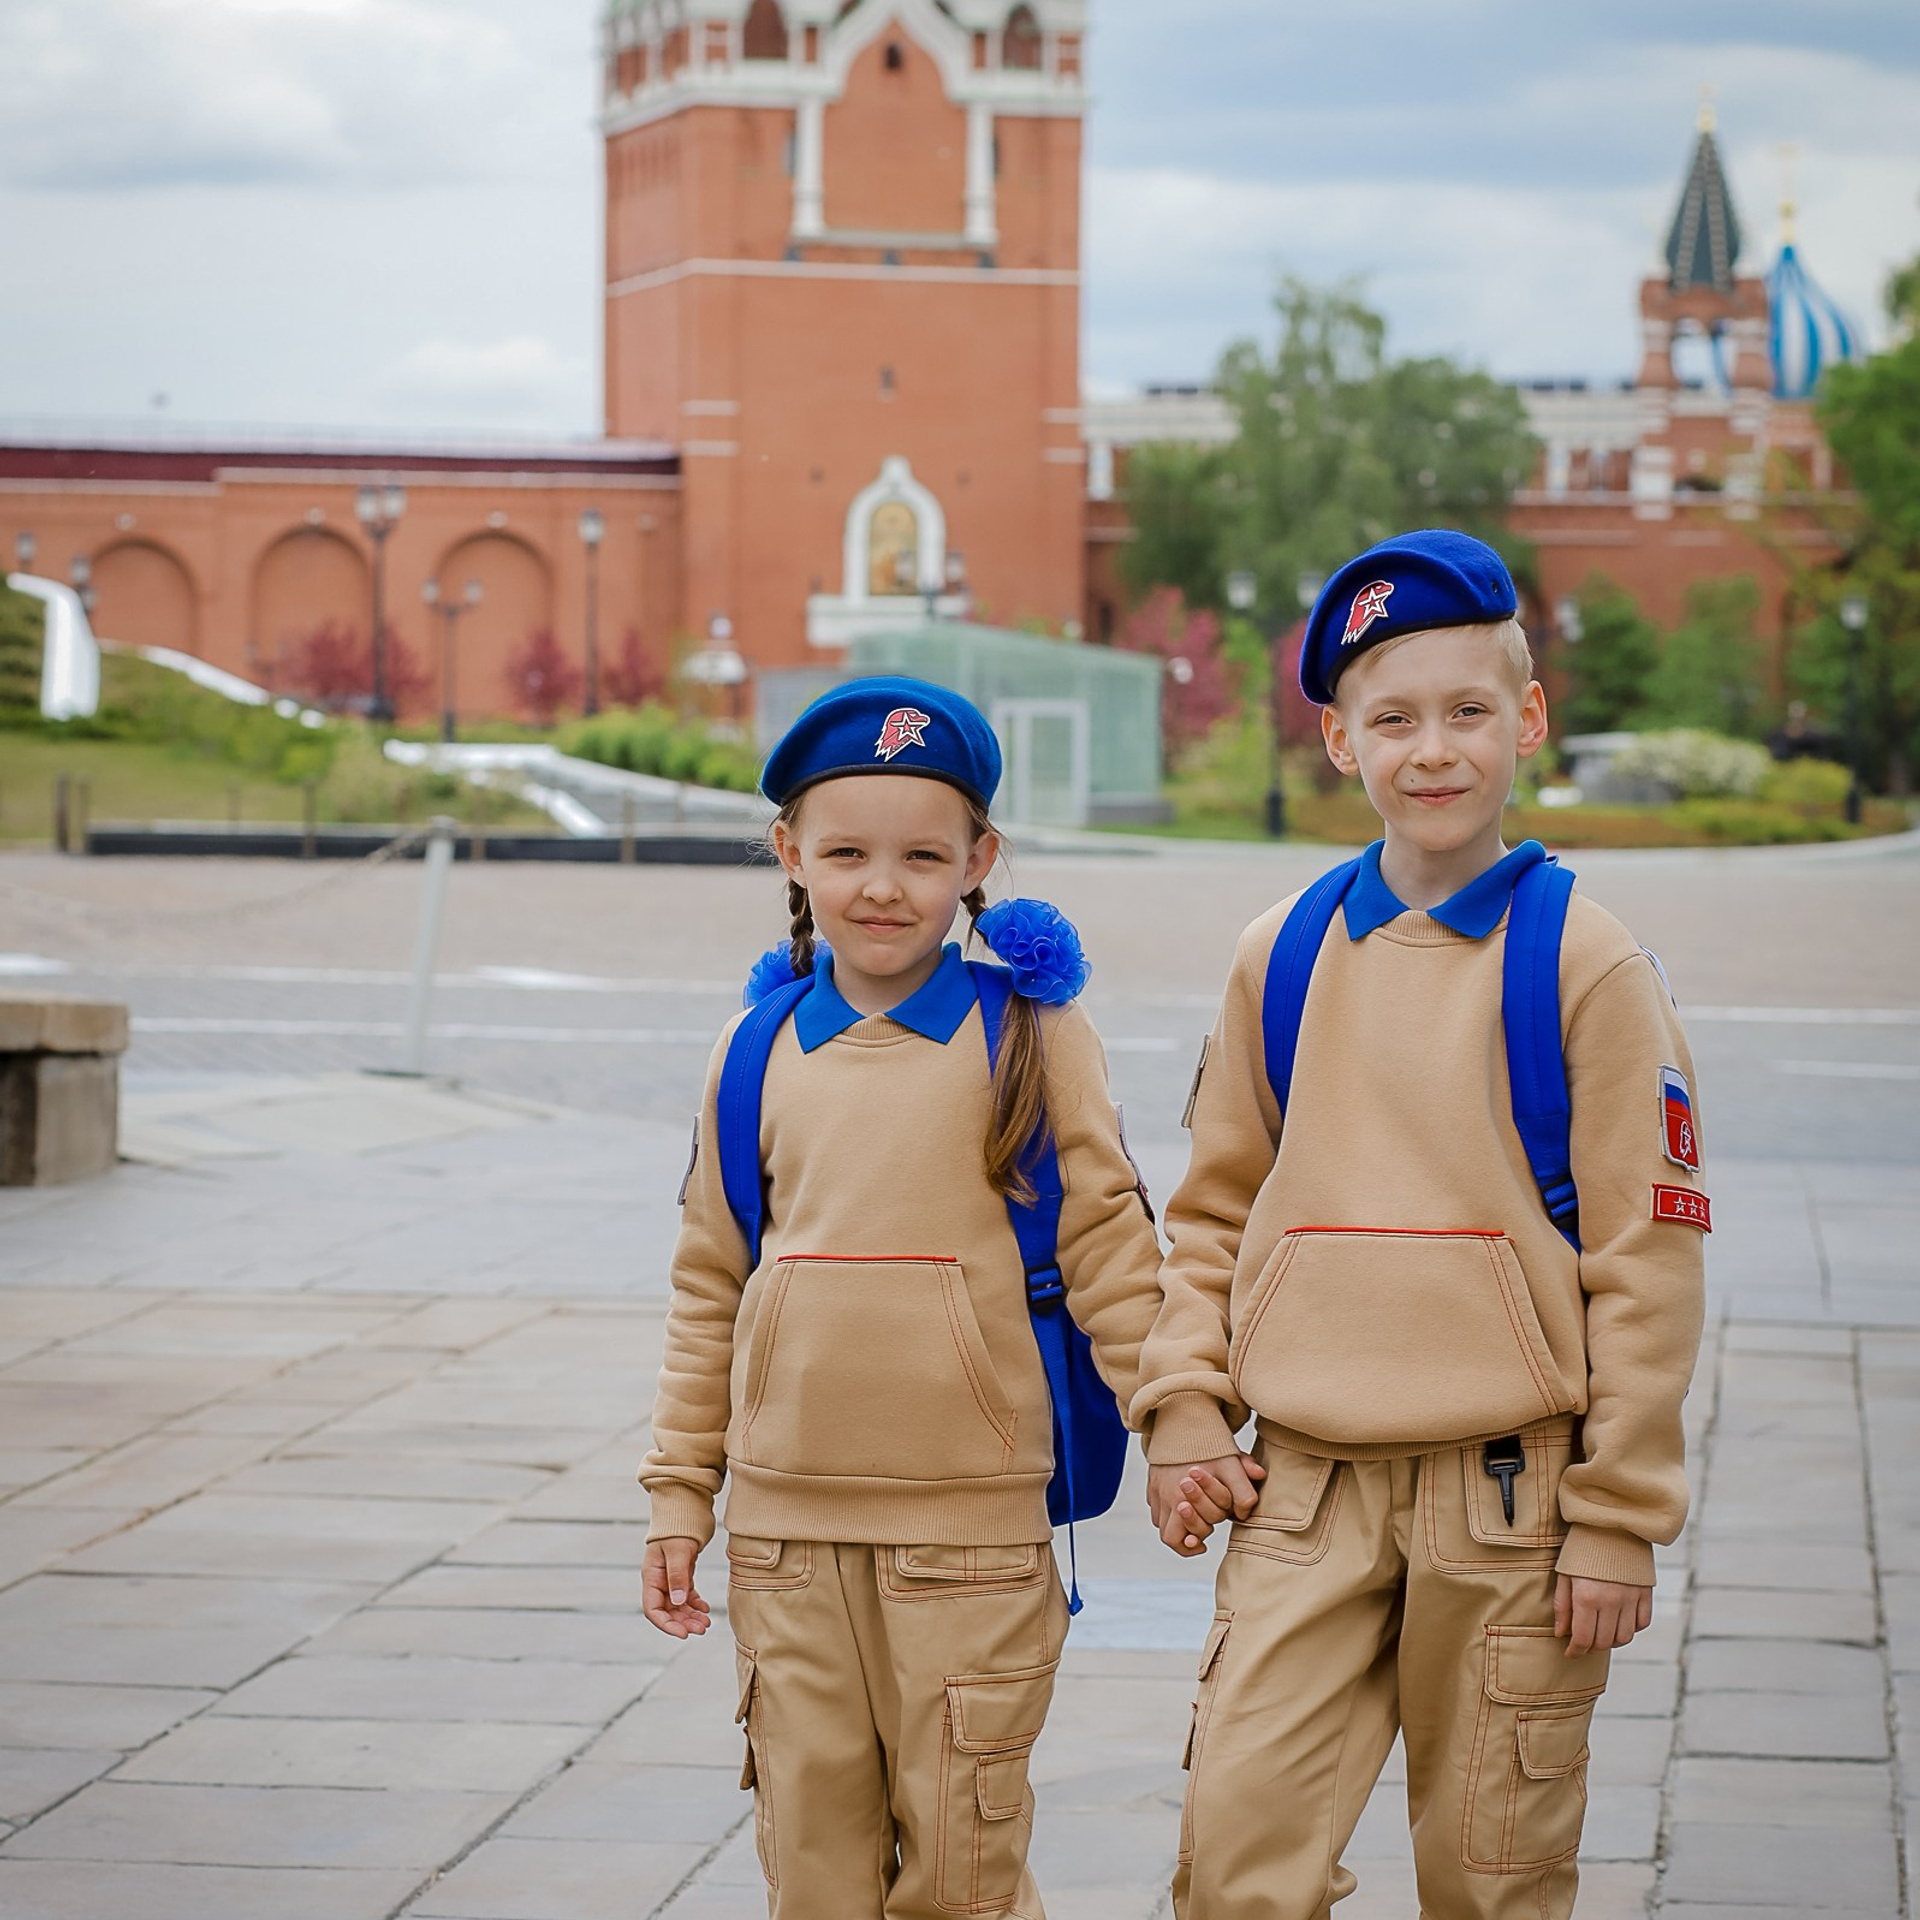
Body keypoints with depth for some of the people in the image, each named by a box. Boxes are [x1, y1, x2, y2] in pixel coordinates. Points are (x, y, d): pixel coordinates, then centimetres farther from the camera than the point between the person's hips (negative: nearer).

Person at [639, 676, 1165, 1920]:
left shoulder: (1028, 1035, -2)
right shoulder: (760, 1053, 8)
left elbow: (1108, 1244, -2)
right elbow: (711, 1285, 13)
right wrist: (681, 1489, 11)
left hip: (971, 1527, -3)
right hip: (787, 1523, 3)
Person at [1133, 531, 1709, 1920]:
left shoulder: (1588, 965, -4)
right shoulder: (1282, 959, 7)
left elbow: (1646, 1262, -4)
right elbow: (1215, 1210, 15)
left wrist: (1618, 1519, -6)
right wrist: (1185, 1413, 3)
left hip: (1507, 1492, -2)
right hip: (1307, 1490, 3)